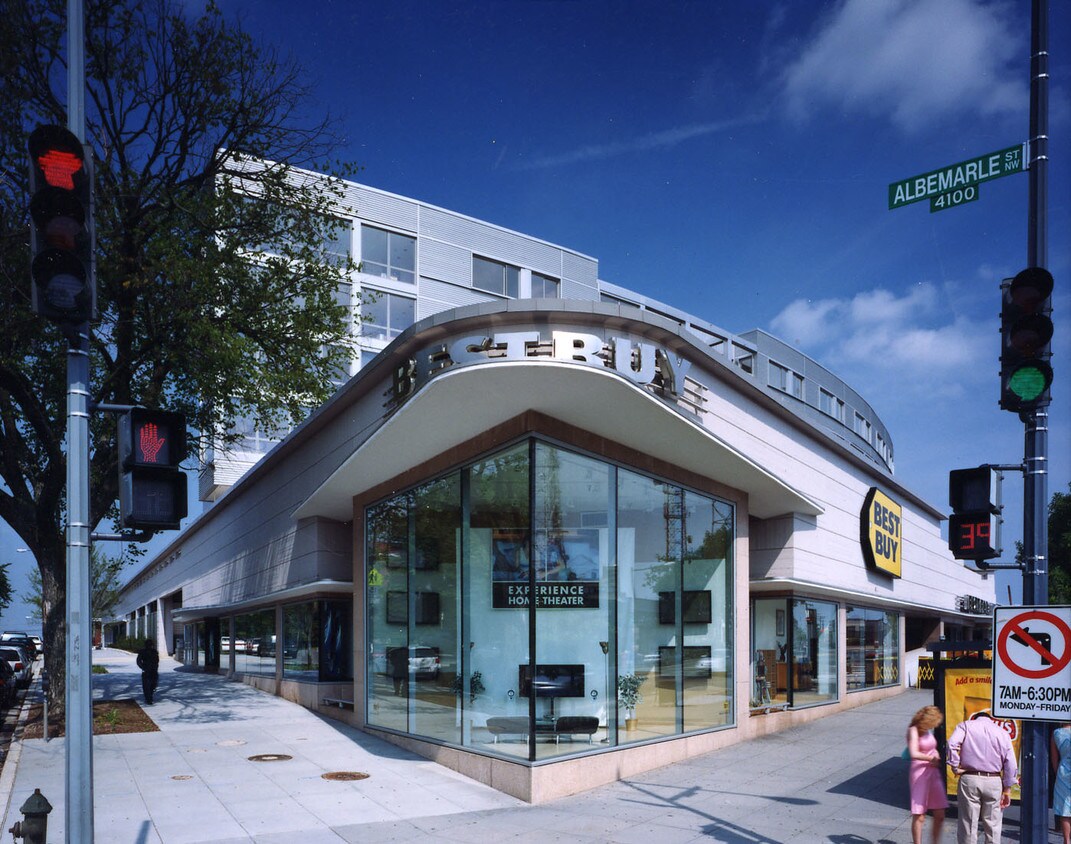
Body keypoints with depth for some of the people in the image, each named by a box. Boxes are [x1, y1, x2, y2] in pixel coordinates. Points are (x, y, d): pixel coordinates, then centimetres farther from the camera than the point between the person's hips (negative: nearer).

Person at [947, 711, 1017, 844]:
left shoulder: (965, 726, 5)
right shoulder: (1002, 732, 9)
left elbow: (952, 744, -14)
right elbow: (1010, 763, 2)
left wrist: (955, 767, -5)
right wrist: (1007, 789, 5)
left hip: (969, 779, -1)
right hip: (994, 782, 1)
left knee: (968, 824, 5)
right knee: (993, 826, 10)